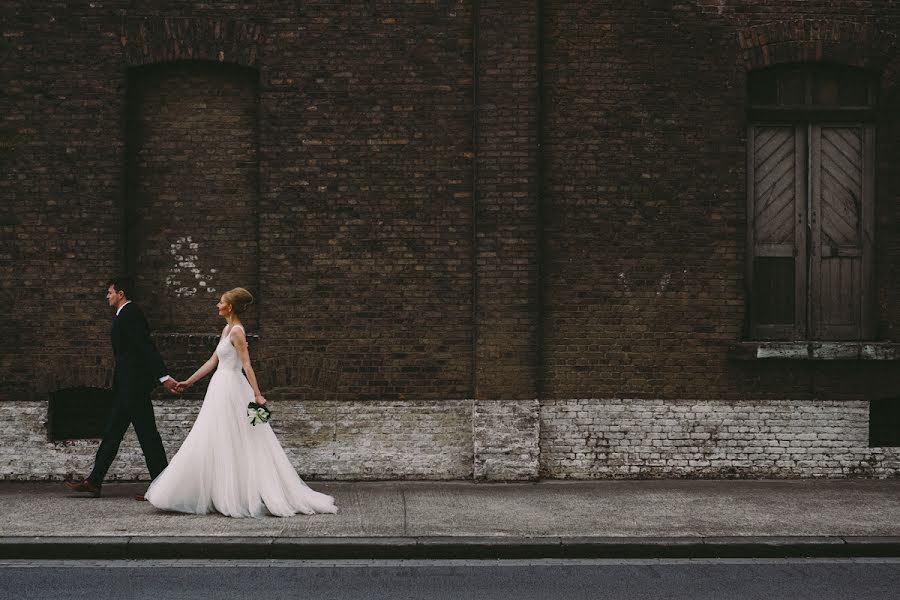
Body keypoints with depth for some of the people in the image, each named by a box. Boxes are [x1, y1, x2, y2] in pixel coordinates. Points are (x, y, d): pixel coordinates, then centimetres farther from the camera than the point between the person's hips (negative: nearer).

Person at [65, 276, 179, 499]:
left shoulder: (129, 314, -13)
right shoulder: (127, 314, 18)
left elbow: (148, 347, -22)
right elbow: (145, 348, 20)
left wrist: (164, 377, -28)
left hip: (134, 385, -11)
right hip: (128, 385, 11)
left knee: (147, 434, -6)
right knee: (112, 431, 12)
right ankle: (94, 482, 17)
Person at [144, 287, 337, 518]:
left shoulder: (237, 331, -14)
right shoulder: (227, 329, 13)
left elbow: (247, 364, -21)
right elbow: (213, 361, 18)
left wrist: (257, 395, -27)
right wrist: (189, 381, 20)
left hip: (229, 391, -9)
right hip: (222, 388, 9)